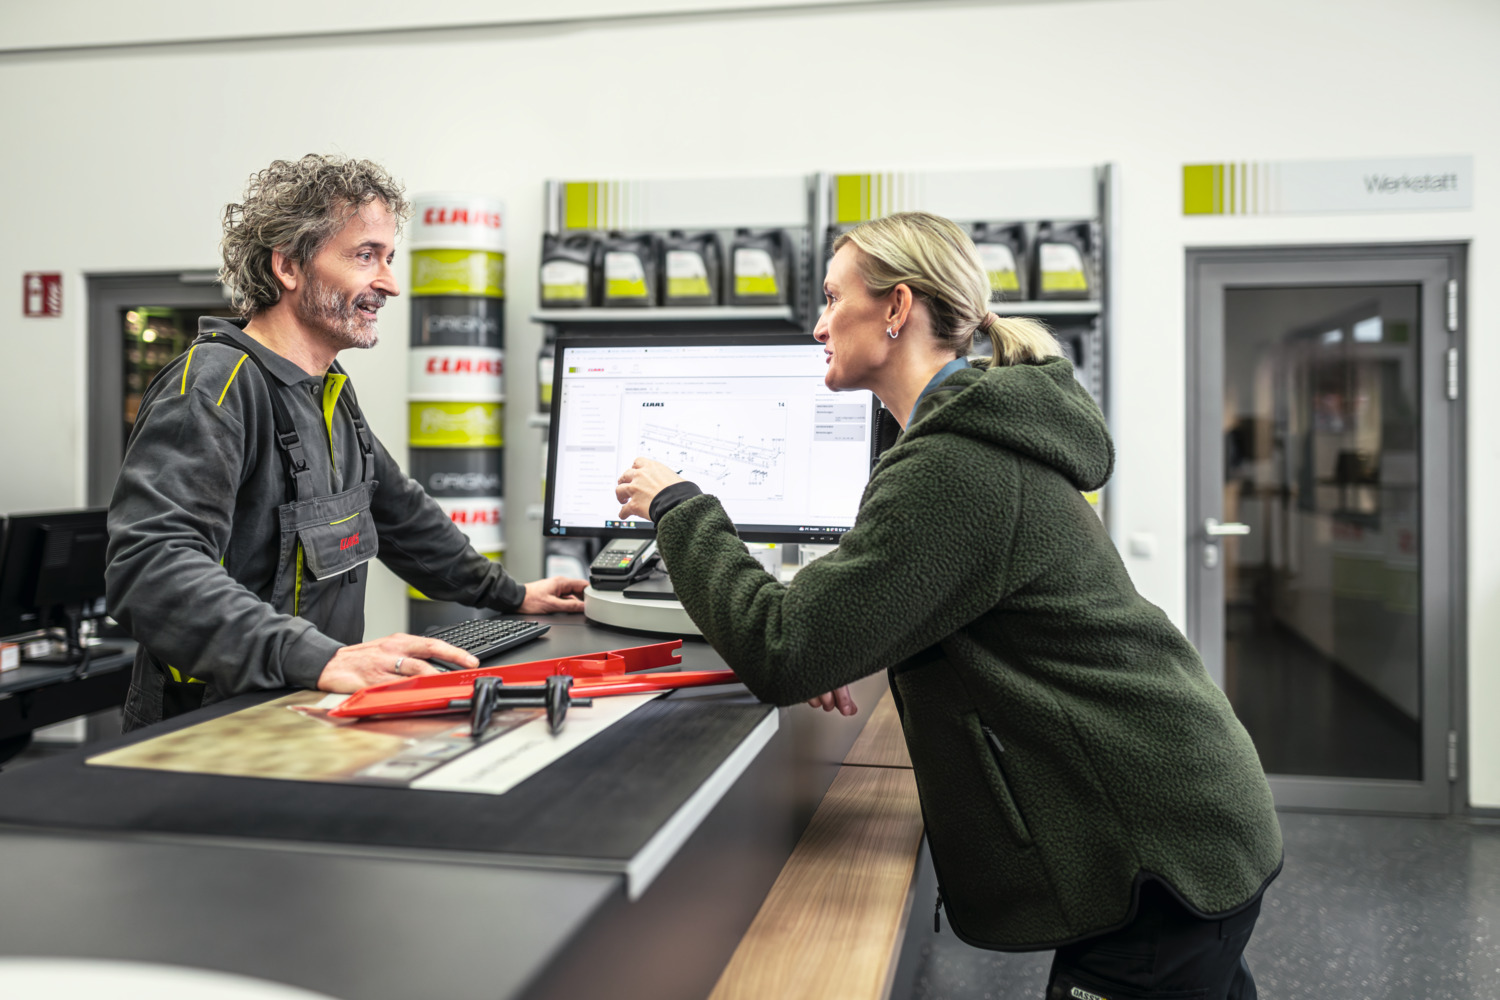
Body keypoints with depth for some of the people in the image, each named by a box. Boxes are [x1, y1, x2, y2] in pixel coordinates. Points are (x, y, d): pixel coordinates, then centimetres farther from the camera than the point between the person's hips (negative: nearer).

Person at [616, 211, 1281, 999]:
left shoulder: (954, 468, -22)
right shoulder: (994, 435, 10)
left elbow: (782, 652, -24)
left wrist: (678, 508, -11)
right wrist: (838, 649, 2)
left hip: (1161, 852, -10)